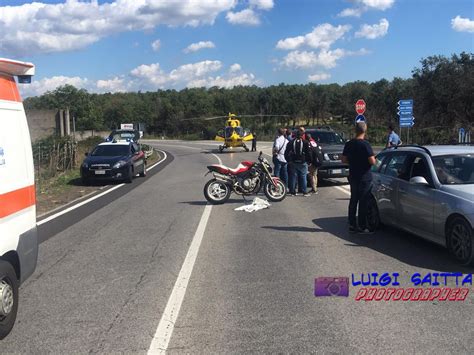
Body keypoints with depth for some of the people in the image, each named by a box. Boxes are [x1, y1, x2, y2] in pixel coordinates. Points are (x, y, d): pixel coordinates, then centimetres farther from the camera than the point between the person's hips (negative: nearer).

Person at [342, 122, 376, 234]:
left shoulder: (349, 144, 3)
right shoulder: (365, 144, -16)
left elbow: (344, 160, 9)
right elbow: (372, 161, -20)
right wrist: (374, 159, 1)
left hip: (353, 177, 6)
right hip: (364, 177, -6)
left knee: (353, 200, 14)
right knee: (363, 202, 0)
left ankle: (352, 225, 18)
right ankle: (362, 227, 4)